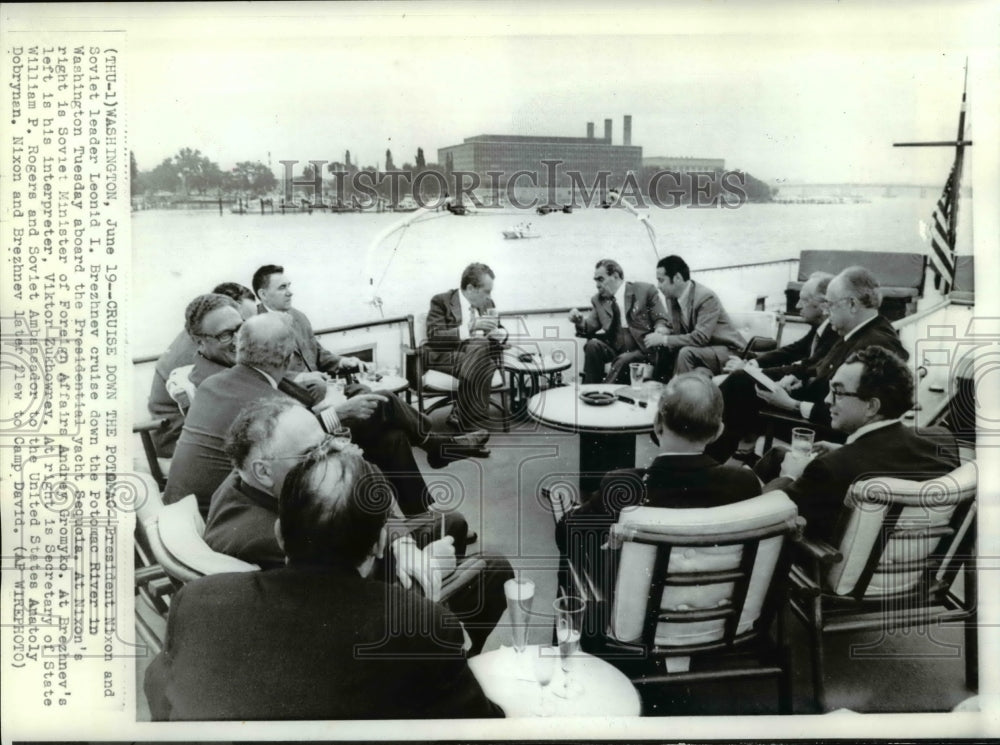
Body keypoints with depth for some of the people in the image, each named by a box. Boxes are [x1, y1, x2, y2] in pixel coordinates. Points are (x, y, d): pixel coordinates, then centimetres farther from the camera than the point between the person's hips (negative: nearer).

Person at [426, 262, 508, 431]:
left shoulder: (487, 303, 15)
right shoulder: (441, 301, -3)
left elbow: (500, 331, 24)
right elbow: (433, 336, -16)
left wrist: (500, 333, -3)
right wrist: (468, 328, -28)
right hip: (449, 355, -4)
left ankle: (459, 415, -19)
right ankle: (476, 426, -26)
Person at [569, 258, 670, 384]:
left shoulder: (645, 290, 3)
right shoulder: (598, 300, 15)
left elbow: (661, 320, 1)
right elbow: (591, 326, 9)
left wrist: (660, 329, -22)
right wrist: (580, 322, -13)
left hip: (641, 349, -4)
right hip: (614, 349, 4)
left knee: (623, 360, -33)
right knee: (593, 344, -24)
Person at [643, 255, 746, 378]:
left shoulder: (706, 297, -22)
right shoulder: (671, 298, 0)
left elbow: (700, 338, -29)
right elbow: (679, 331, 9)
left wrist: (664, 339, -25)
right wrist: (661, 334, -12)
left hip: (728, 350, -7)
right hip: (701, 349, 7)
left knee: (686, 353, -30)